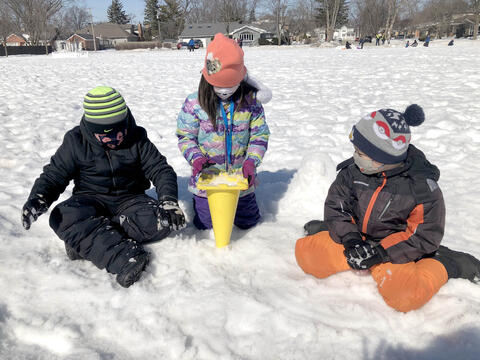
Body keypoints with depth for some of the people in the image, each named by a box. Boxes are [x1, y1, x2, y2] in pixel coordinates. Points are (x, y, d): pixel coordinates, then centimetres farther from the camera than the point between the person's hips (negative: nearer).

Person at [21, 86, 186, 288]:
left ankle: (85, 241, -27)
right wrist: (38, 198, -23)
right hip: (91, 199, 0)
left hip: (129, 198, 0)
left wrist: (168, 200, -23)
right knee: (63, 218, -34)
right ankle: (125, 257, -41)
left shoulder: (137, 138, -5)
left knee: (159, 223, -31)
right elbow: (54, 175, -1)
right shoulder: (76, 141, -4)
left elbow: (161, 169, -5)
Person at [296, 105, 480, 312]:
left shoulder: (422, 185, -17)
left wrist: (380, 253, -22)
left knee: (404, 295, -31)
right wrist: (350, 238, -19)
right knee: (306, 252, -16)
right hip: (358, 237, 3)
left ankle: (444, 264, -2)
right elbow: (335, 204, -1)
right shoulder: (354, 169, -9)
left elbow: (425, 236, -13)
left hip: (395, 249, -3)